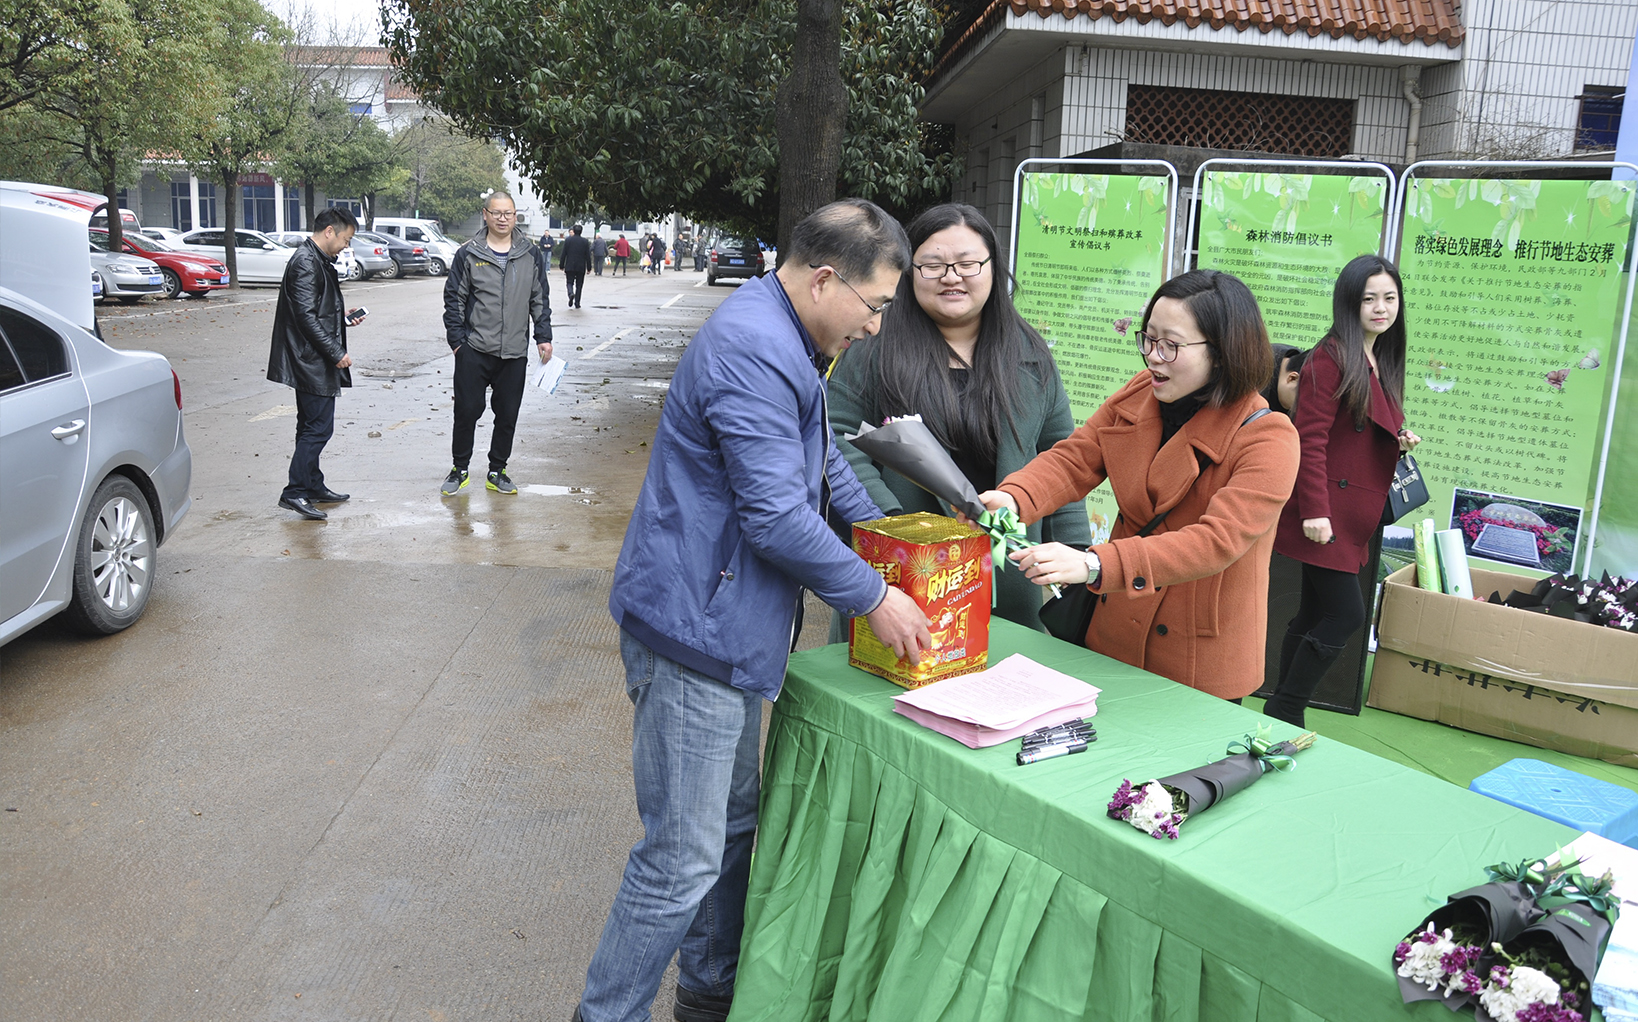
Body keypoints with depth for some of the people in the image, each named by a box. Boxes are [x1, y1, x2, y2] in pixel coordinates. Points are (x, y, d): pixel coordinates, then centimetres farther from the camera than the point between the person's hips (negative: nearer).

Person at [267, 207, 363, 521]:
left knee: (311, 427, 16)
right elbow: (307, 316, -22)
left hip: (315, 363, 11)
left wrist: (343, 317, 12)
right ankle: (295, 492, -5)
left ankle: (313, 486, 26)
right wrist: (336, 353, -21)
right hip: (312, 362, -11)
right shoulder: (306, 263, -16)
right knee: (319, 428, -9)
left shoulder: (318, 260, 16)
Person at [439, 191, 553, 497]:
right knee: (467, 411, 1)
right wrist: (456, 340, -2)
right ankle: (460, 469, 18)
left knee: (508, 415, 7)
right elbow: (454, 299, 3)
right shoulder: (468, 254, 1)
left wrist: (543, 337, 6)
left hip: (515, 353, 2)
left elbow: (540, 300, 13)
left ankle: (497, 472, 21)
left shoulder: (532, 256, 7)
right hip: (474, 350, -2)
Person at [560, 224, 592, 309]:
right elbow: (588, 256, -1)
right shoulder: (585, 241, -1)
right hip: (581, 267, 1)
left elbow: (564, 254, -1)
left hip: (570, 267, -1)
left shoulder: (567, 240, -2)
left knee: (569, 283, 7)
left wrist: (562, 266, 6)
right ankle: (577, 303, 7)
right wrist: (589, 267, 6)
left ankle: (571, 293, -24)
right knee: (579, 285, 8)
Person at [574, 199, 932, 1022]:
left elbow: (823, 465, 24)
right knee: (682, 860, -1)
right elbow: (776, 517, -25)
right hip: (695, 628, -11)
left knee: (731, 825, 22)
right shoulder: (754, 351, -22)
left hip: (726, 625, 11)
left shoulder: (781, 342, 13)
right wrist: (872, 597, -14)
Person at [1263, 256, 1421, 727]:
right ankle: (1284, 712, 2)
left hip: (1353, 515, 9)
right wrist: (1315, 511, -23)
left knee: (1314, 614, 11)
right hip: (1325, 512, -9)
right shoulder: (1331, 358, -13)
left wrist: (1400, 441, 6)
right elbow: (1312, 440, -18)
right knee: (1346, 613, -10)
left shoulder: (1383, 363, 16)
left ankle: (1284, 719, 20)